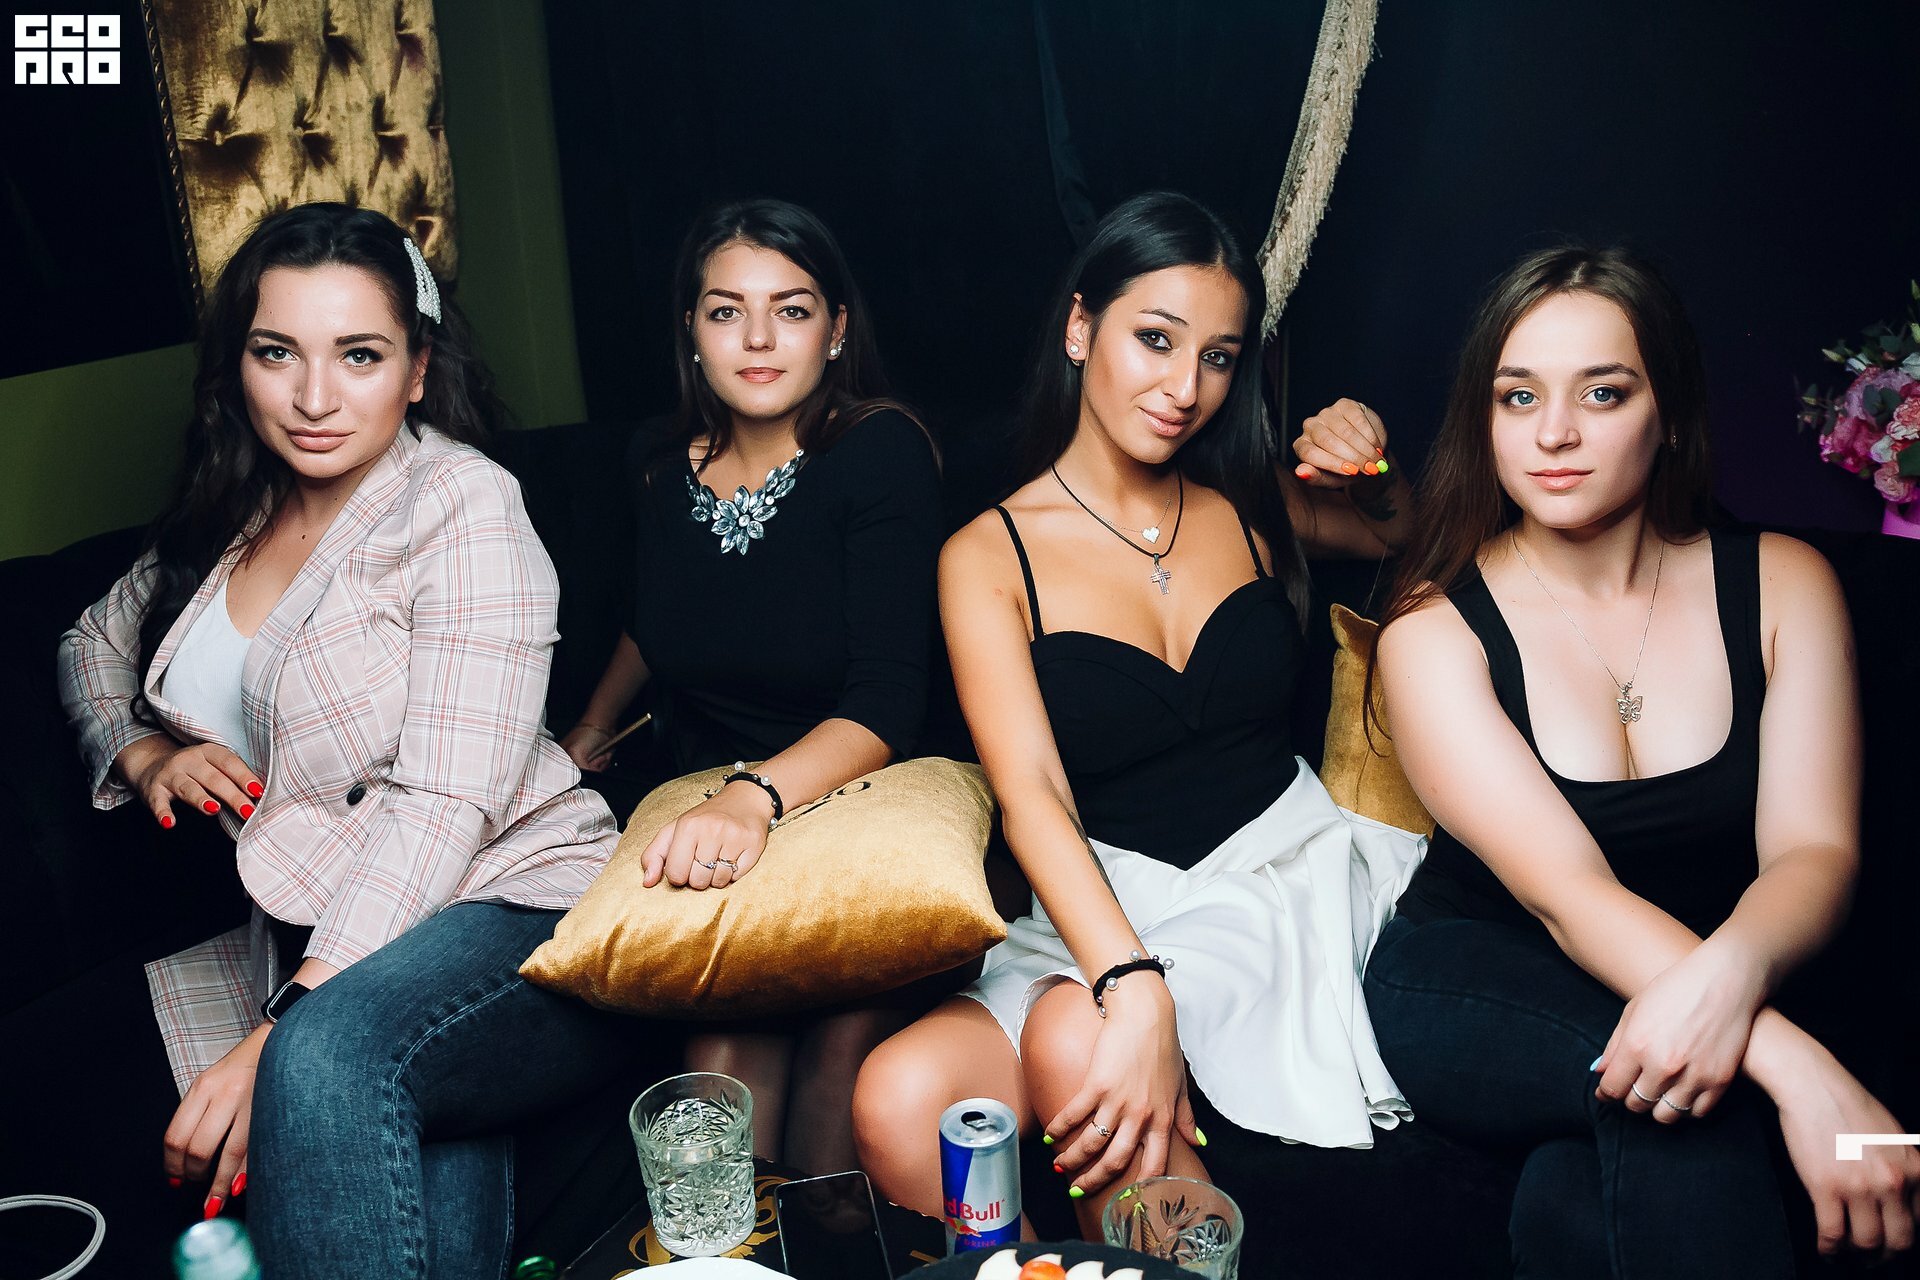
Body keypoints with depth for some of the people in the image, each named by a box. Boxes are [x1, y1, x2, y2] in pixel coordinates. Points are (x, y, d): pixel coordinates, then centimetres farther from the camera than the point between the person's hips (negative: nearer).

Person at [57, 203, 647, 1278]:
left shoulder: (464, 506, -7)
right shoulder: (231, 516, 14)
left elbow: (446, 801, -16)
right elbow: (96, 641, 34)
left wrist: (279, 1035, -24)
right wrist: (144, 755, 11)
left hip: (527, 908, -4)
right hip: (323, 954, 4)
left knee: (329, 1060, -37)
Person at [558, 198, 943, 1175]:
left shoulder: (882, 452, -10)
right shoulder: (658, 467, 4)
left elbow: (884, 706, -20)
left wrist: (757, 795, -35)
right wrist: (590, 733, 31)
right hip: (709, 795, 3)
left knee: (846, 1016, -32)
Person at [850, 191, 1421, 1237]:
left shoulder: (1249, 503, 10)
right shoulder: (989, 556, -2)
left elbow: (1404, 539, 31)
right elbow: (1031, 792, -15)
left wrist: (1372, 472, 6)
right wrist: (1135, 987, -32)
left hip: (1288, 867, 1)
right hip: (1109, 911, 0)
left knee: (1074, 1044, -31)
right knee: (897, 1103, -28)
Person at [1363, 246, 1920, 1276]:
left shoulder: (1782, 584, -1)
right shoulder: (1434, 632, -10)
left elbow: (1814, 849, -13)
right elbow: (1566, 890, -21)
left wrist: (1729, 973, -38)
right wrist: (1798, 1070, -36)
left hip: (1725, 988, 2)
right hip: (1472, 989, -1)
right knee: (1684, 1093, -34)